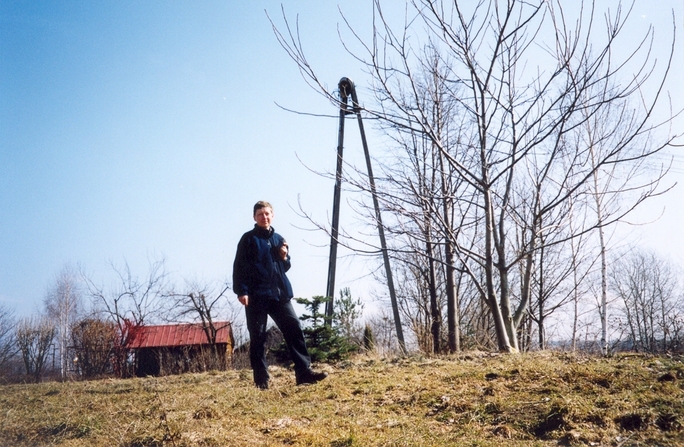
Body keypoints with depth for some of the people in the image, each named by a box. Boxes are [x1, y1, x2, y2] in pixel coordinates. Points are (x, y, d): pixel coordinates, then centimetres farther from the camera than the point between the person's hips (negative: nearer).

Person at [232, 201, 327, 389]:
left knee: (294, 329, -4)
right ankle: (261, 379, 4)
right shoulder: (248, 239, 3)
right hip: (256, 295, -4)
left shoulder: (279, 239, 18)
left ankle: (304, 372, -4)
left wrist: (285, 258, 3)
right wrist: (241, 291, -15)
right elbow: (239, 266, -4)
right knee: (258, 337, -1)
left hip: (279, 293, 5)